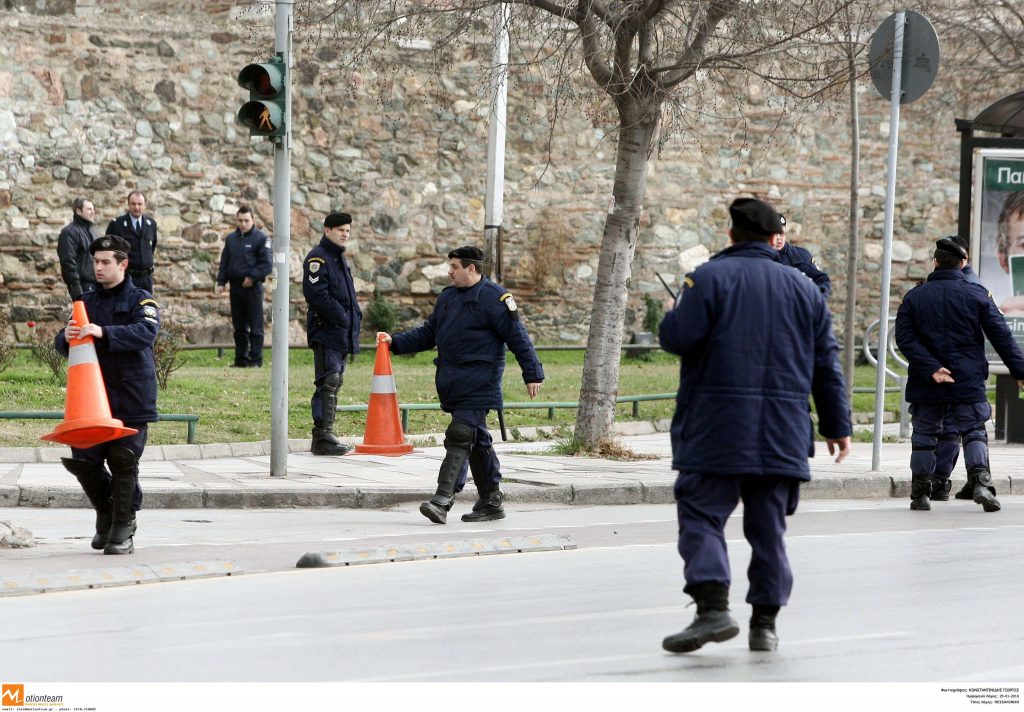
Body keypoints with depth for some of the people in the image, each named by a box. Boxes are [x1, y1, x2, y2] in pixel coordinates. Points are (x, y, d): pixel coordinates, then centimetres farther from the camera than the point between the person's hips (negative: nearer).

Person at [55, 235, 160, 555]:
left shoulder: (140, 300, -1)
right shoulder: (87, 302, 15)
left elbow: (146, 333, -20)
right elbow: (61, 343, 12)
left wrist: (104, 333, -32)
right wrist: (66, 336, -14)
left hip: (130, 399, -4)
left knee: (123, 463, -5)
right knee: (83, 461, 0)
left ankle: (122, 529, 6)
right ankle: (106, 511, 25)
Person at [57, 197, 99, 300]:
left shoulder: (90, 231, 21)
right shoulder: (70, 232, -9)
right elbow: (68, 262, -16)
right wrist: (76, 289, -21)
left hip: (95, 285, 9)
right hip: (83, 286, -9)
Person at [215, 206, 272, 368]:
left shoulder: (261, 238, -2)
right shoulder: (231, 239, 15)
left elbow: (267, 264, -7)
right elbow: (224, 262, 18)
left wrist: (252, 277, -15)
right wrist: (221, 282, 7)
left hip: (253, 287, -5)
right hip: (235, 286, 5)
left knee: (255, 326, -4)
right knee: (239, 327, 8)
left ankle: (256, 359, -1)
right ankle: (241, 359, 13)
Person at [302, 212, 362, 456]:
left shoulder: (339, 258, 20)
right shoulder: (318, 258, -10)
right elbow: (316, 293, -21)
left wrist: (354, 315, 11)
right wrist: (341, 316, -18)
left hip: (342, 334, 10)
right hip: (326, 332, -10)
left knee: (334, 382, 12)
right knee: (328, 383, -12)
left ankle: (325, 436, 18)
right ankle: (323, 438, -13)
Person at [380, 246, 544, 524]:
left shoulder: (494, 297, -7)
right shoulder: (448, 297, 17)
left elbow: (517, 337, -8)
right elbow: (427, 334, 22)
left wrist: (532, 374, -10)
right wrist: (395, 342, 10)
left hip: (478, 384, -8)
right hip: (452, 383, 8)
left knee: (460, 436, -16)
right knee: (477, 441, 12)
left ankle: (442, 499, -23)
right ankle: (491, 502, 19)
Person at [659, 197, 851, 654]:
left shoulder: (710, 278, -3)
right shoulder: (804, 289, 12)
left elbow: (677, 337, -13)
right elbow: (826, 364, 13)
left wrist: (669, 318, 11)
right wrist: (836, 425, 19)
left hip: (716, 430, -4)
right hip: (782, 434, 4)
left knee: (701, 515, -2)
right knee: (768, 526, 10)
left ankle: (713, 606, -19)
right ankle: (765, 622, 10)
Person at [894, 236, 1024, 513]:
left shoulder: (914, 297, 4)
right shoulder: (976, 295, 0)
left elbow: (905, 338, -8)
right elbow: (1001, 336, -2)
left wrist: (930, 369, -14)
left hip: (926, 386, 1)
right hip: (969, 382, -1)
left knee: (924, 435, 10)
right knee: (974, 432, 5)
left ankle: (920, 494, 11)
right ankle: (981, 481, -15)